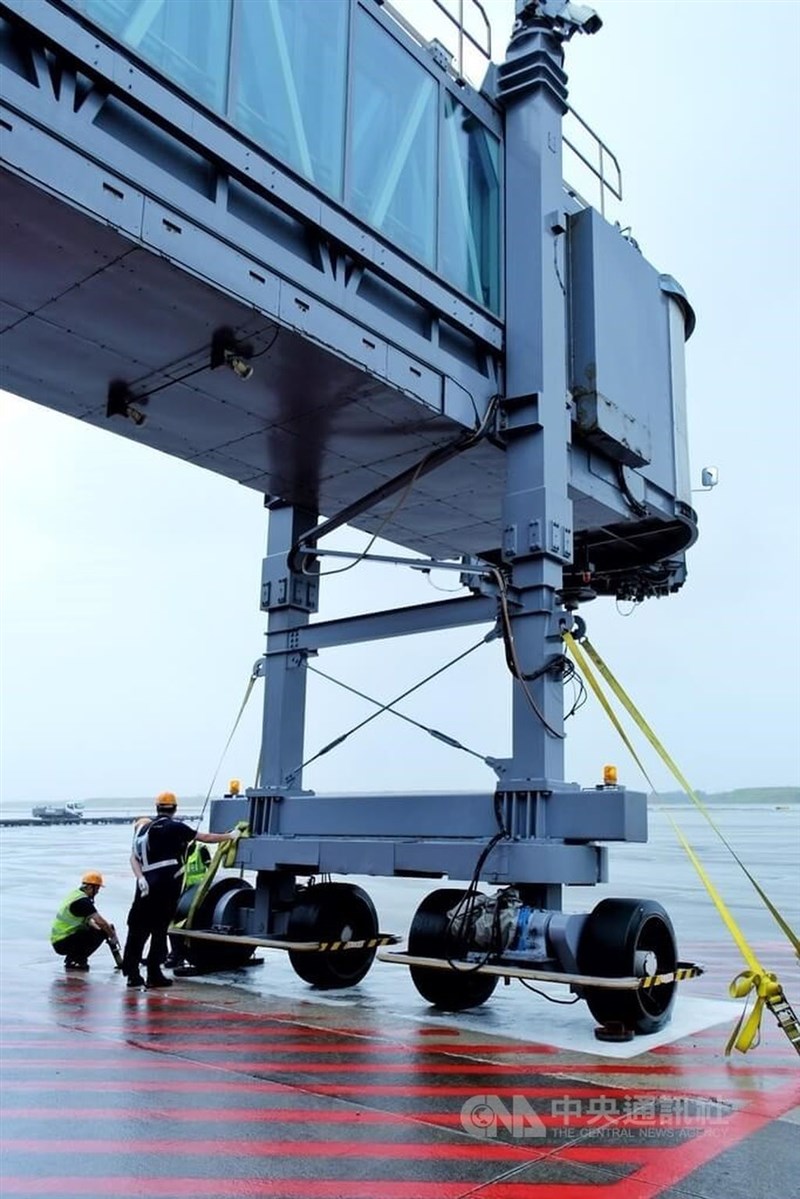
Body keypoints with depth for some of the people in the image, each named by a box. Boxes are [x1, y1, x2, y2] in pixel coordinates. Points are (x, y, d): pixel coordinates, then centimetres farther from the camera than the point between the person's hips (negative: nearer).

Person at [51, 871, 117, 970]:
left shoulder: (76, 894, 9)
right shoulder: (82, 901, -20)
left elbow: (86, 920, 19)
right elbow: (101, 922, -21)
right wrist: (113, 935, -5)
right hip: (62, 943, -9)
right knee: (100, 934, -13)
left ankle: (72, 958, 12)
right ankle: (74, 961, -6)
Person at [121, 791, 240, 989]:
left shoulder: (144, 828, 15)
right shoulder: (175, 827, -4)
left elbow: (134, 857, 6)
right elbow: (205, 837, 0)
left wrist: (140, 877, -5)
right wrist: (230, 836, 12)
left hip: (147, 885, 6)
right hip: (166, 885, -6)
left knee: (138, 929, 10)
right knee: (159, 930, 1)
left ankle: (132, 973, 12)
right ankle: (154, 975, 4)